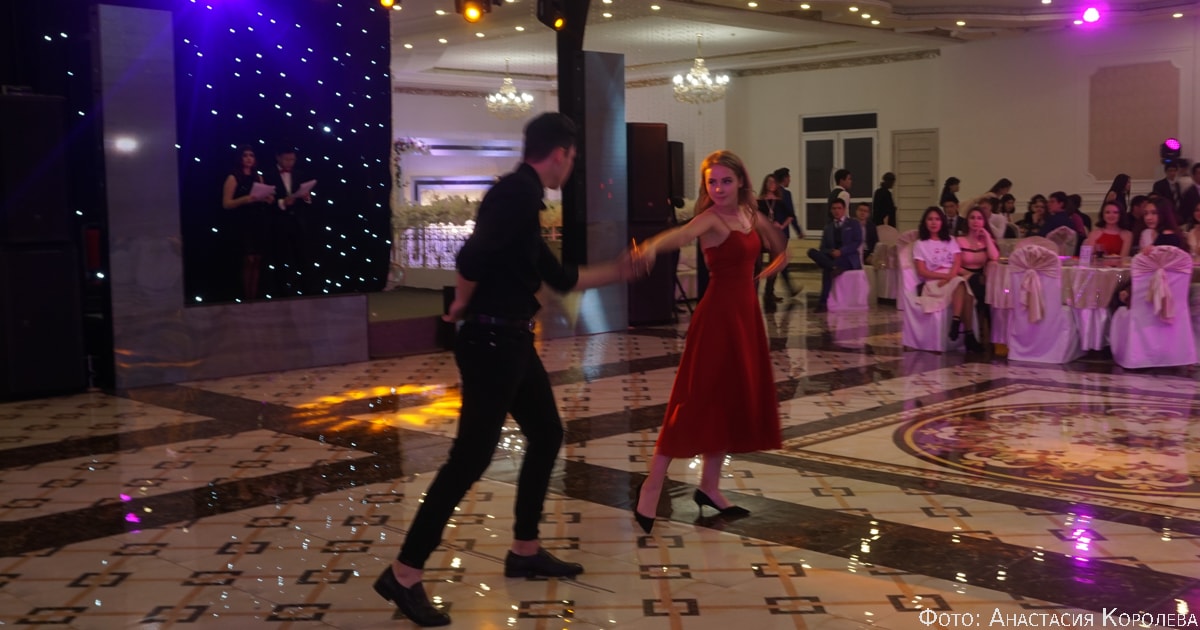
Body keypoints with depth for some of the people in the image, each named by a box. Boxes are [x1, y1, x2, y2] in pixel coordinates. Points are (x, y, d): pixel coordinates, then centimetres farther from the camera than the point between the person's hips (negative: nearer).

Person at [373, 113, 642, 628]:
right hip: (492, 343, -10)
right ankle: (404, 575, 0)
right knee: (470, 458, -8)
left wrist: (617, 272, 31)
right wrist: (464, 305, -10)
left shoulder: (522, 195, 15)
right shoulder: (517, 192, -18)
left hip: (512, 341, 10)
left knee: (546, 435, 17)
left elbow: (559, 276, 24)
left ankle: (524, 551, 29)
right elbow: (473, 258, -29)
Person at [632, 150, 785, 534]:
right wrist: (652, 245, -59)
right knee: (698, 398, -8)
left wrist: (768, 270, 12)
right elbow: (683, 233, -39)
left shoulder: (751, 216, 7)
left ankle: (709, 486, 20)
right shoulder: (710, 219, -15)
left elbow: (779, 249, 27)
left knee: (735, 399, 11)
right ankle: (652, 485, -1)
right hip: (718, 312, -8)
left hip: (746, 311, 8)